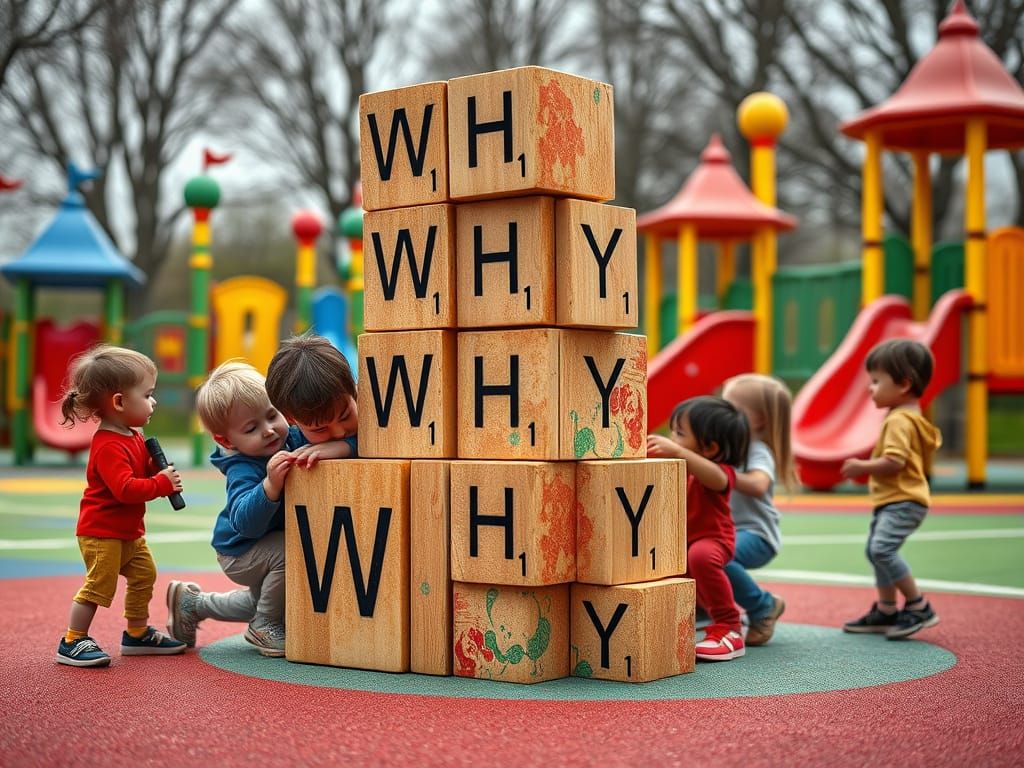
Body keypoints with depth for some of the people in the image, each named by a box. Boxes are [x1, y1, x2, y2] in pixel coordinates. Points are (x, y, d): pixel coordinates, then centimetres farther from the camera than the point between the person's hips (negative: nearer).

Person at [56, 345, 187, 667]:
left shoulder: (133, 438, 8)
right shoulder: (109, 446, -24)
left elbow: (143, 472, 20)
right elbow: (125, 488, -33)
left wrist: (158, 469, -1)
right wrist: (162, 484, -27)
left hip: (129, 531, 10)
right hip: (101, 531, -10)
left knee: (144, 575, 15)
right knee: (99, 585, -9)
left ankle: (137, 634, 28)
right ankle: (72, 643, 1)